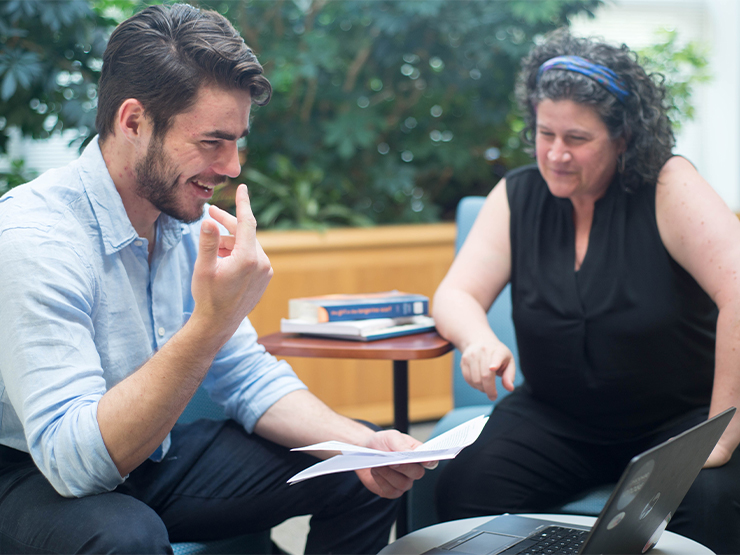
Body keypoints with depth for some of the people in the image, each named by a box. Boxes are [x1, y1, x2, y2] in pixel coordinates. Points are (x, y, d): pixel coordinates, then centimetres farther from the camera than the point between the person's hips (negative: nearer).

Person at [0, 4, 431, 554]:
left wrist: (362, 445, -13)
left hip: (153, 456, 7)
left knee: (365, 479, -1)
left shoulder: (190, 221, -2)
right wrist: (211, 324, -42)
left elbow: (249, 378, 4)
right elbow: (74, 459, -33)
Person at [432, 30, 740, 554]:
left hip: (676, 417, -3)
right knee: (462, 490, -23)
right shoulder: (517, 196, 2)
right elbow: (455, 295, 1)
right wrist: (479, 340, -25)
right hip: (555, 416, 3)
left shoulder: (667, 187, -12)